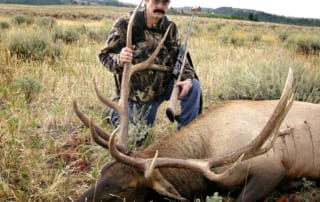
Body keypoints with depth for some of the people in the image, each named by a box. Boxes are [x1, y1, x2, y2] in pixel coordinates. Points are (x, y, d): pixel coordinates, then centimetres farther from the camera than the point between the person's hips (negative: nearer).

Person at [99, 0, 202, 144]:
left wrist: (187, 78, -24)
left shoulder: (171, 28, -6)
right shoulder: (126, 23, -18)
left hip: (163, 87, 3)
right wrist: (119, 60, -40)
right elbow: (105, 55, -15)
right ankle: (117, 112, 33)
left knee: (193, 86, -20)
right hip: (137, 93, -3)